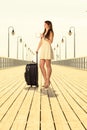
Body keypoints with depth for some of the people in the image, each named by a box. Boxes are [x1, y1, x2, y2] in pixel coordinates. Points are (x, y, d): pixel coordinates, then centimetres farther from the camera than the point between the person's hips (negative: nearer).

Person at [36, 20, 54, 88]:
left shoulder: (51, 32, 1)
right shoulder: (43, 32, 21)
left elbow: (50, 41, -9)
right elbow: (41, 42, 18)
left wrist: (44, 37, -7)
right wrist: (37, 49, 9)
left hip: (48, 49, -7)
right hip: (42, 49, 7)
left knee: (48, 65, -5)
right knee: (41, 65, 0)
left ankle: (48, 81, 2)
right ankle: (45, 80, 10)